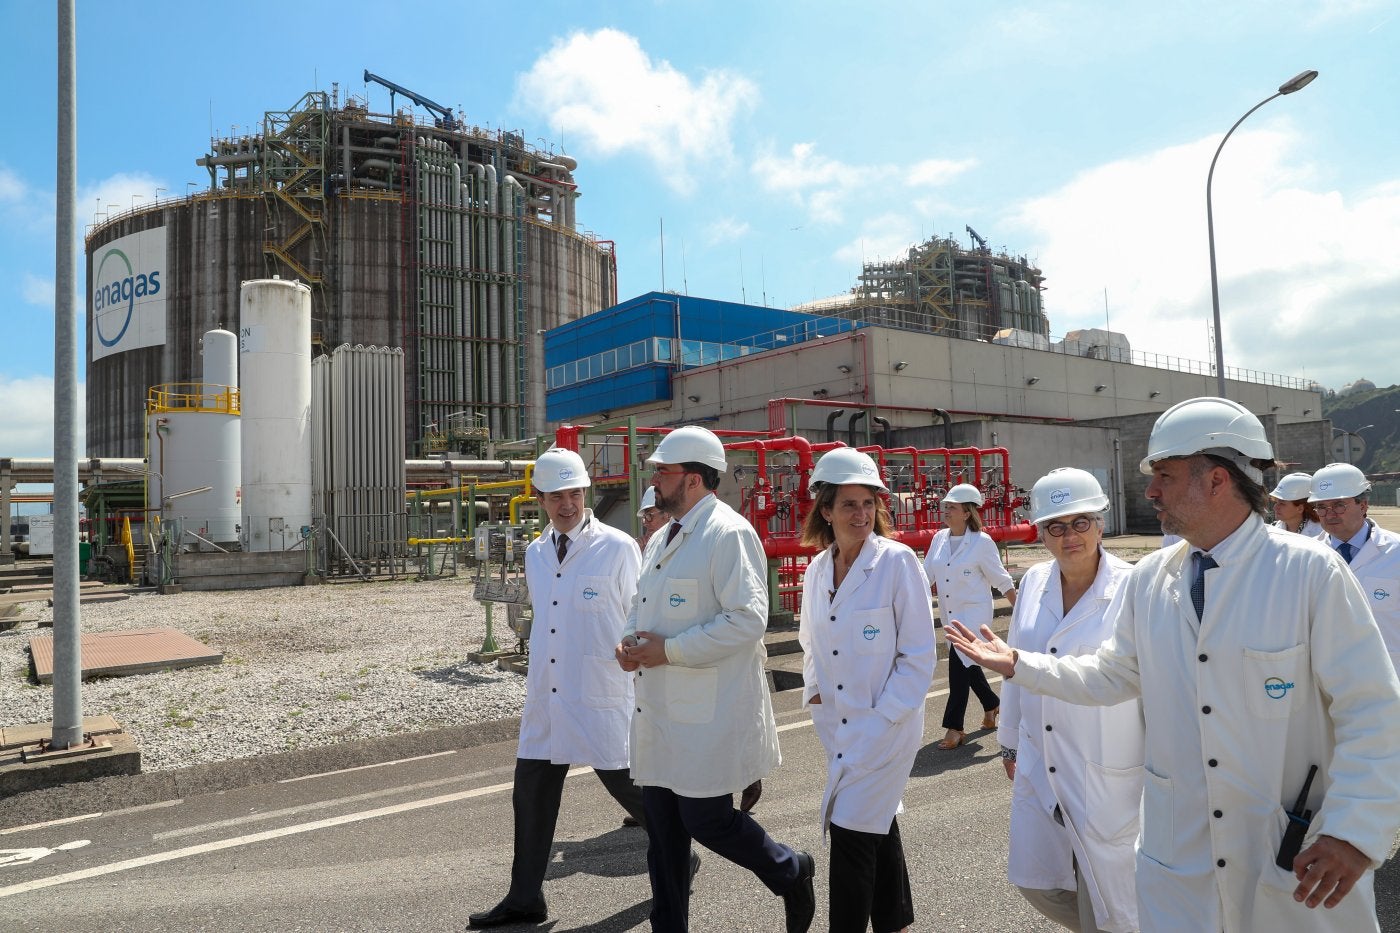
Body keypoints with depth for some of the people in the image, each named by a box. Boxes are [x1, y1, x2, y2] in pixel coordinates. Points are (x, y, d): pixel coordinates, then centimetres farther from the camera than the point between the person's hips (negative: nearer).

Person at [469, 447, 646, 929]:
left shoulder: (618, 548, -10)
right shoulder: (535, 553, 8)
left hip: (603, 699, -5)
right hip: (546, 696, 6)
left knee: (628, 787, 6)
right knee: (531, 793, 10)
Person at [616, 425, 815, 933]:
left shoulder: (728, 533, -15)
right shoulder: (662, 539, 14)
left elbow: (747, 620, -23)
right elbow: (642, 605, 23)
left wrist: (668, 650, -21)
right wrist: (630, 640, 1)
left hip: (710, 714, -8)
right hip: (660, 710, 9)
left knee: (707, 820, 0)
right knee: (662, 829, 15)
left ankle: (790, 871, 28)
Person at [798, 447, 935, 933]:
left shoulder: (898, 561, -13)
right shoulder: (817, 569, 4)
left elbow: (919, 655, -13)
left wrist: (882, 718, -15)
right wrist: (813, 689, 3)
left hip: (885, 729, -6)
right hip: (838, 728, 6)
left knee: (850, 834, -6)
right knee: (878, 831, 20)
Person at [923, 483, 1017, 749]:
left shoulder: (982, 542, -11)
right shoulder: (939, 539, 3)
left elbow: (1001, 580, -5)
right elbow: (926, 576, 7)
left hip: (974, 611, -6)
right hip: (950, 613, 6)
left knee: (959, 662, -13)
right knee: (967, 663, 16)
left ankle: (955, 728, -6)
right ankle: (992, 705, 42)